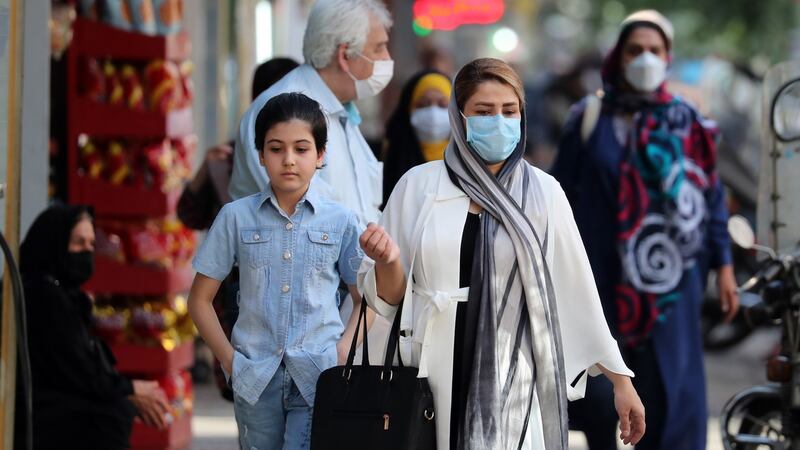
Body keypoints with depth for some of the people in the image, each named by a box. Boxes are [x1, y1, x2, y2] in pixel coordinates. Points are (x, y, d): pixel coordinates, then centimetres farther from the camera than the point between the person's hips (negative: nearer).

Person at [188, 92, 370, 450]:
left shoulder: (341, 221, 2)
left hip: (317, 378, -1)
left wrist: (344, 352, -4)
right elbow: (200, 299, 8)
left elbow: (365, 299, 11)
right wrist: (229, 358, 0)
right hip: (255, 377, 2)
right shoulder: (236, 217, 2)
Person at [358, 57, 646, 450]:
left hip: (511, 385, -1)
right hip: (431, 381, 1)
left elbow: (577, 293, 5)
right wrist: (387, 262, -14)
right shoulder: (418, 185, 2)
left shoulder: (542, 193, 0)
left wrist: (620, 381, 5)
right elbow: (386, 297, 7)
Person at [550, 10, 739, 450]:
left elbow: (712, 196, 8)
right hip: (600, 275, 0)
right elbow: (562, 195, 6)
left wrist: (723, 264, 3)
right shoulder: (589, 120, 5)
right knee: (594, 392, -2)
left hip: (667, 278, 0)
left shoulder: (687, 122, 7)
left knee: (668, 388, -4)